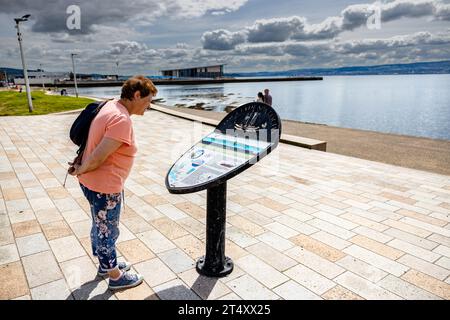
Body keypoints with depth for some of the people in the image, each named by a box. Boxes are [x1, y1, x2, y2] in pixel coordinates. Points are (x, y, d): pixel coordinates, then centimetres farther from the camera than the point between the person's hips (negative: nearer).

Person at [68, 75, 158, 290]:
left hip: (92, 183, 9)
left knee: (100, 228, 25)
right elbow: (98, 158, -27)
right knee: (107, 232, 10)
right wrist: (79, 170, -10)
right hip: (104, 188, -9)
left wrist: (81, 165, 6)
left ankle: (106, 264, 47)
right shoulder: (122, 120, -26)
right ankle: (116, 277, 32)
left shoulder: (112, 105, 5)